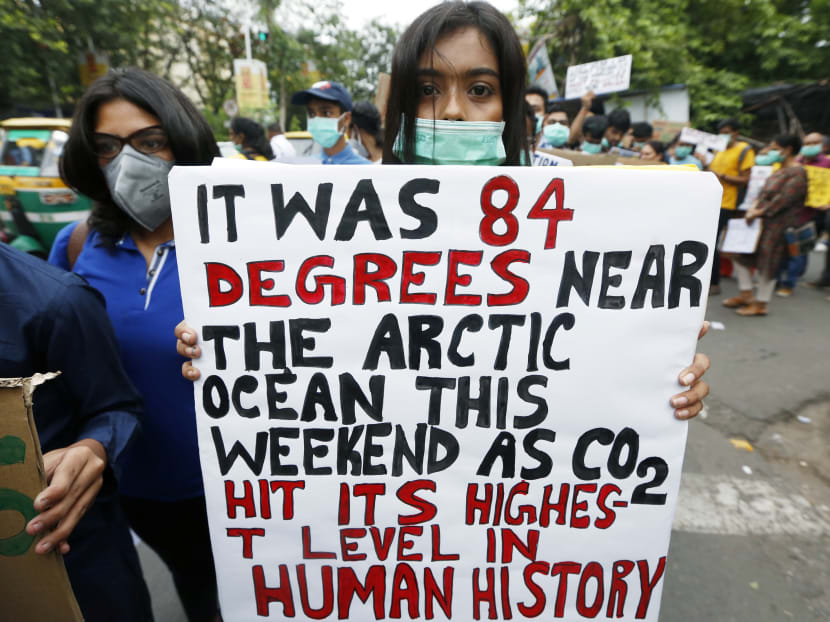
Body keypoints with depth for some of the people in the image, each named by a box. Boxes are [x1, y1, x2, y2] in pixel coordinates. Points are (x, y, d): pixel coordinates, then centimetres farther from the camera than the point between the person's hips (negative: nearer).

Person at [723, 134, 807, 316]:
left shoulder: (797, 173, -13)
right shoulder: (779, 170, 16)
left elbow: (784, 199, -21)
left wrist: (759, 212, -20)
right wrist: (754, 207, -3)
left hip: (779, 224, -10)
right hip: (763, 221, 10)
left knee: (766, 263, -3)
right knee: (741, 252, 10)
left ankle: (761, 304, 9)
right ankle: (746, 295, 20)